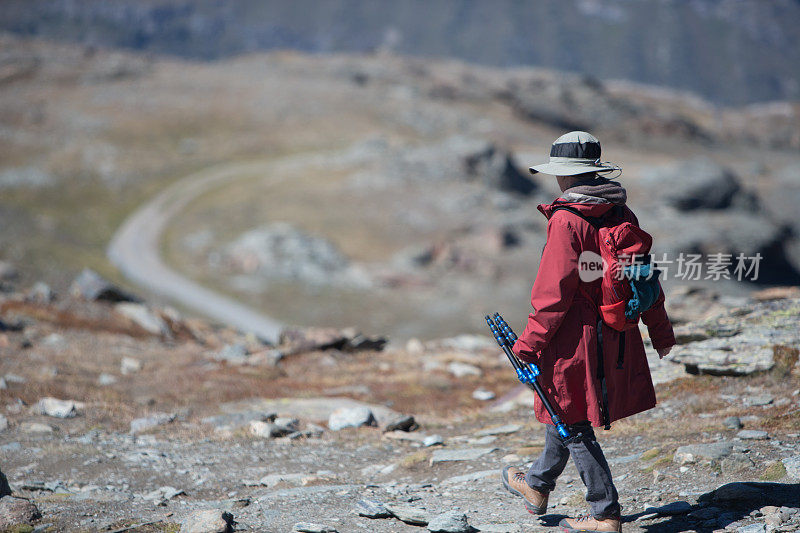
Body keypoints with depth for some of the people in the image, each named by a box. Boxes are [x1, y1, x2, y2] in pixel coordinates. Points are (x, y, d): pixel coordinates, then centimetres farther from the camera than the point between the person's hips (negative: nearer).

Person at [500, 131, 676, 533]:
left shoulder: (566, 221, -18)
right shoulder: (620, 213, 4)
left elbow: (555, 292, -19)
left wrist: (529, 342, -12)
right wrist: (660, 330, 22)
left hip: (575, 336, -8)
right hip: (614, 334, 8)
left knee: (574, 425, 2)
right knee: (564, 411, 24)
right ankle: (538, 485, 41)